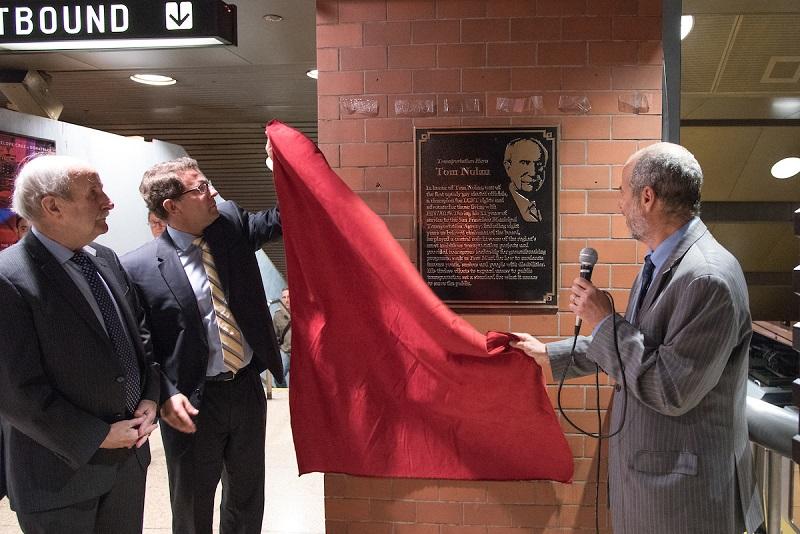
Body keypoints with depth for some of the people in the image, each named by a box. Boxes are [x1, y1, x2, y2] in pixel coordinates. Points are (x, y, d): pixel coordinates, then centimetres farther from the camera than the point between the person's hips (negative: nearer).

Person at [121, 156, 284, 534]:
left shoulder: (230, 223, -1)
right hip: (193, 404, -4)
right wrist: (166, 395, -18)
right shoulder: (139, 268, -14)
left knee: (247, 501, 23)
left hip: (247, 389, 4)